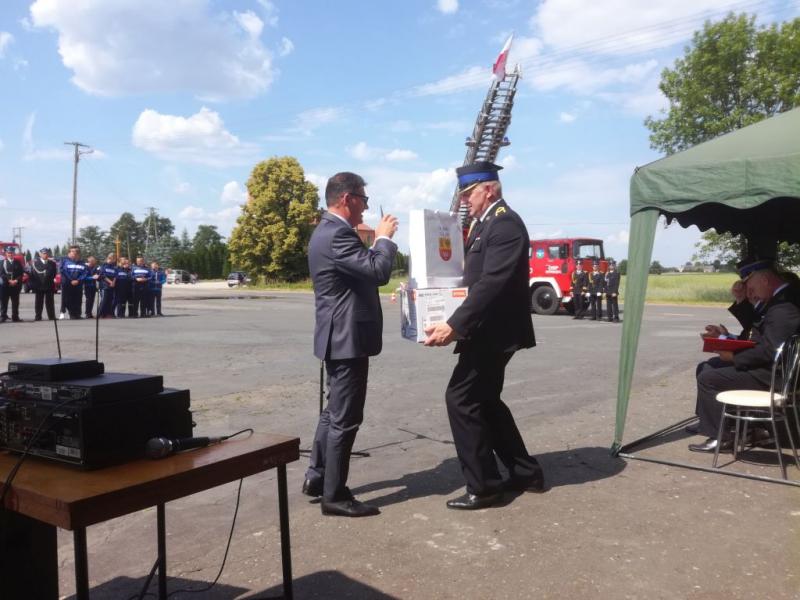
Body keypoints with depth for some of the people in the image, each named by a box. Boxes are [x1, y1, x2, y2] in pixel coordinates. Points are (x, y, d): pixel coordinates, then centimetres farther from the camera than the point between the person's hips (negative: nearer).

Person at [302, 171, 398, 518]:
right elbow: (378, 271, -26)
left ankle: (317, 476, 30)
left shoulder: (329, 231, 14)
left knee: (335, 411, 20)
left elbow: (365, 269, 20)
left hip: (339, 336, 11)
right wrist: (384, 237, -11)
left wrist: (378, 239, 10)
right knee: (345, 418, -2)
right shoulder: (336, 235, -20)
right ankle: (335, 495, 8)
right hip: (348, 337, -11)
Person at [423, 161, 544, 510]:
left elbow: (491, 284, -26)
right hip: (486, 330, 10)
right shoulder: (486, 225, 16)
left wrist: (454, 325, -30)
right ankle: (524, 473, 26)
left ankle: (482, 487, 3)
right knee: (484, 401, 15)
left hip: (492, 332, -10)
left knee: (461, 399, -7)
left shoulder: (505, 224, -16)